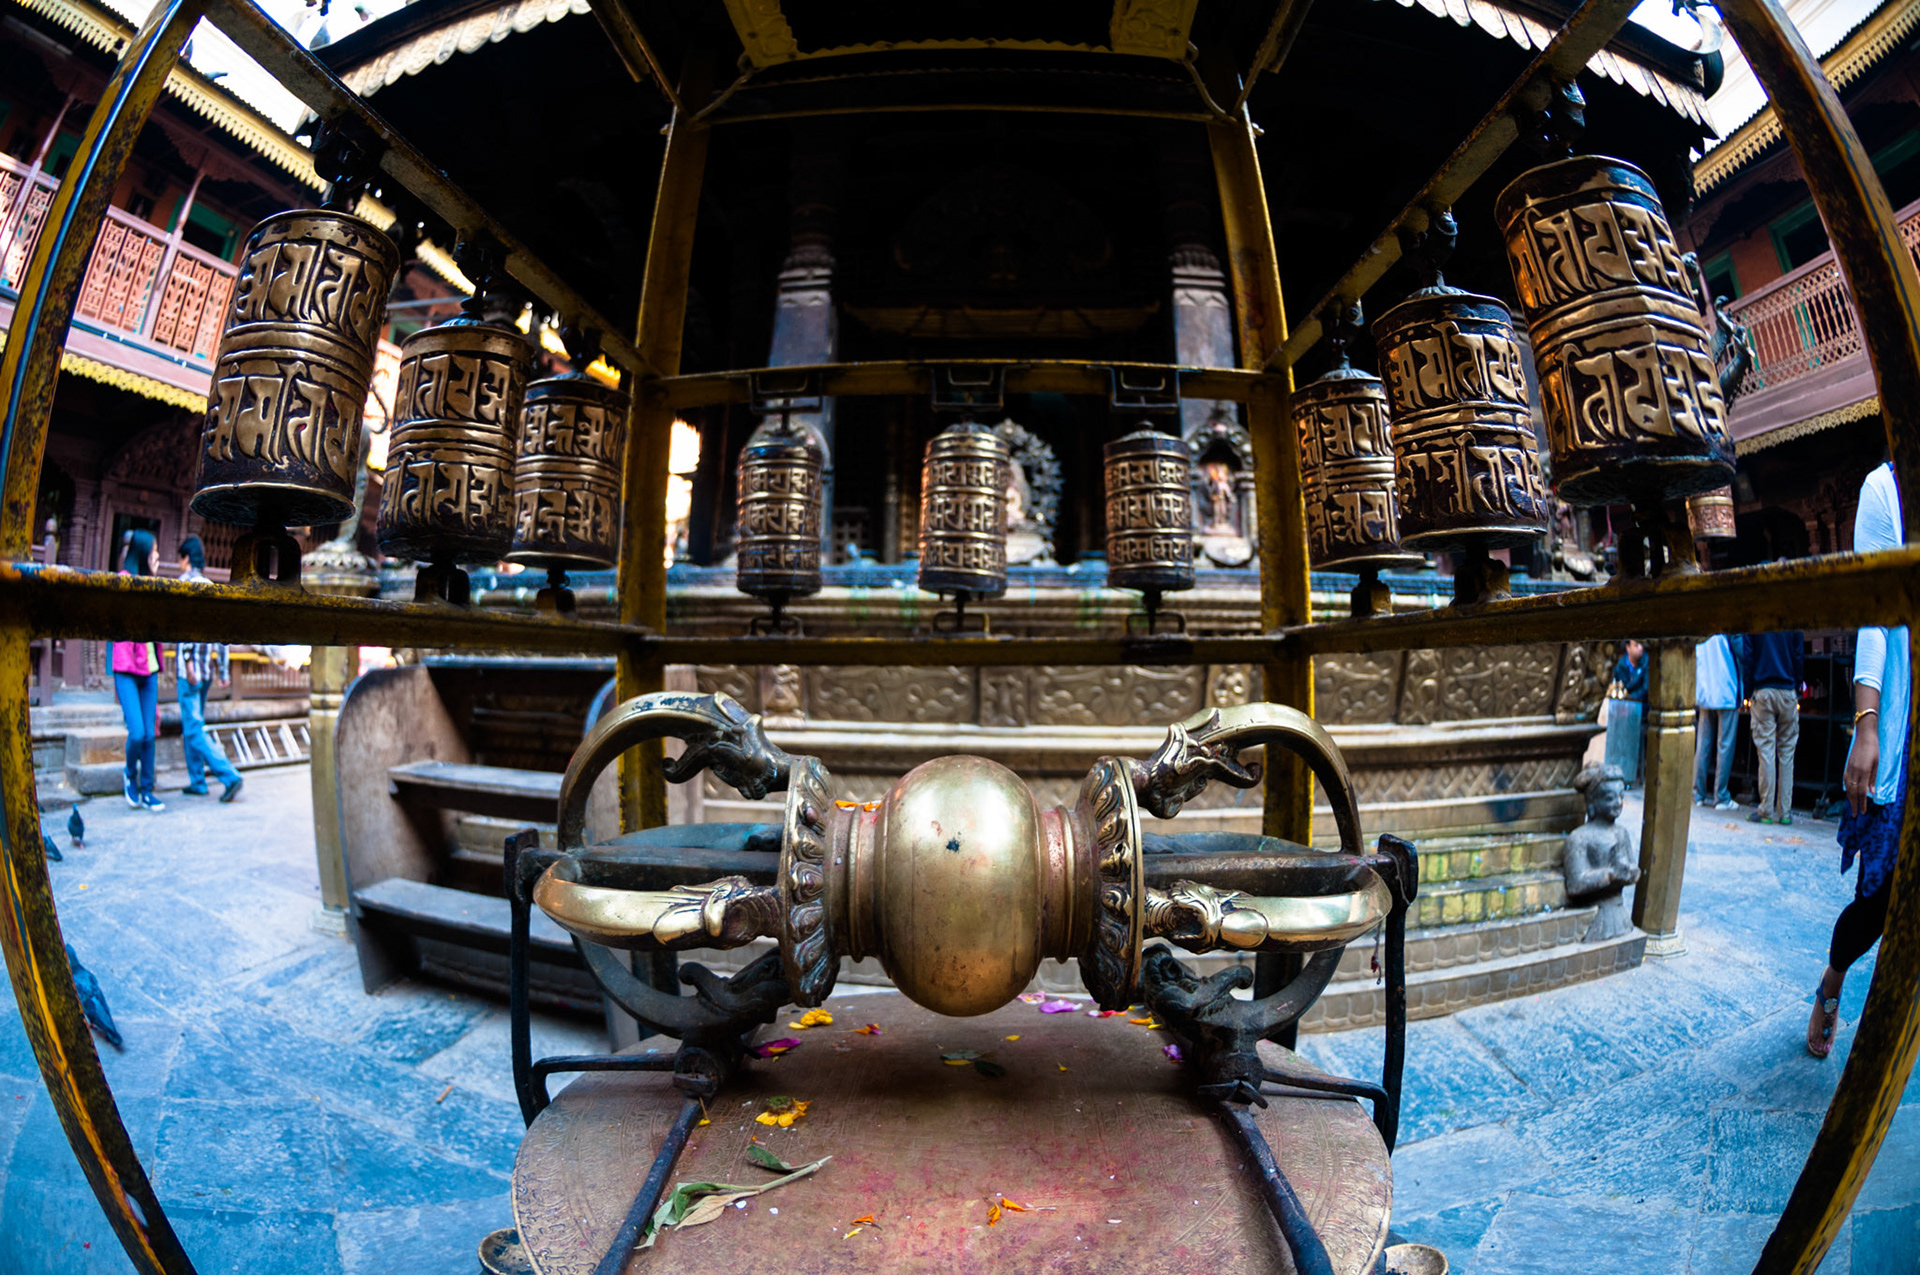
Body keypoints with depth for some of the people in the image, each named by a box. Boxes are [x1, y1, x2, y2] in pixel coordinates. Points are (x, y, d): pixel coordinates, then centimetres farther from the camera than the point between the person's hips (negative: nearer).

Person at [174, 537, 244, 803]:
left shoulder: (185, 583, -6)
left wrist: (186, 663, -20)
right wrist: (222, 669, 16)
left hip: (190, 669, -7)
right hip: (208, 667, 7)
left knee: (193, 729, -8)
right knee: (193, 725, 16)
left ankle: (229, 775, -17)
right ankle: (197, 781, 19)